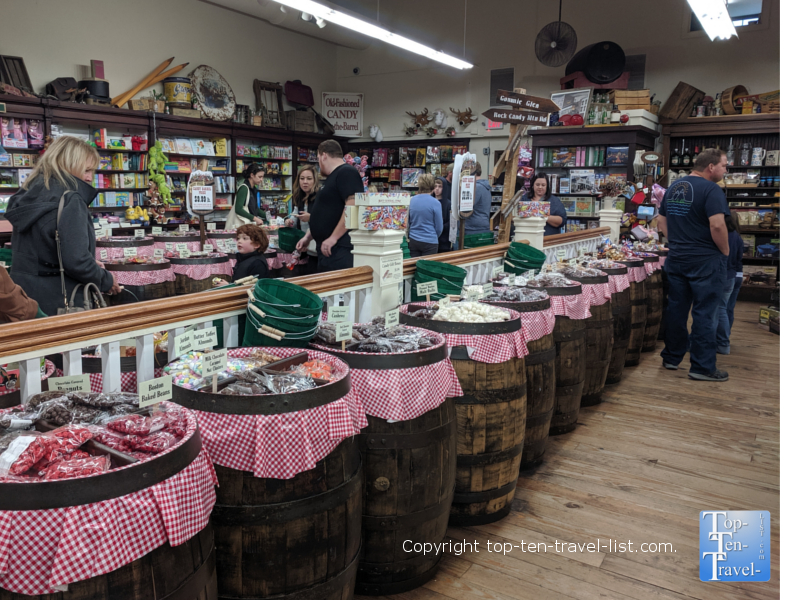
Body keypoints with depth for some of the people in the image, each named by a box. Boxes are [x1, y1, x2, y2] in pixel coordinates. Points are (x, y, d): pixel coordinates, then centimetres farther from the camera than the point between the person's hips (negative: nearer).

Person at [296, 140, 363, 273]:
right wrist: (308, 237, 25)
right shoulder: (333, 177, 23)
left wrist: (334, 237, -22)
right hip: (326, 248, 10)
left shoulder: (347, 172, -9)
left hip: (340, 248, -10)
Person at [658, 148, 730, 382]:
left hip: (676, 258, 7)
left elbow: (661, 223, 16)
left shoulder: (673, 188, 10)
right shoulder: (711, 190, -14)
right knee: (704, 314, -1)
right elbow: (717, 225, -23)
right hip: (706, 261, -7)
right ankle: (703, 367, 4)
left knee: (676, 309, 12)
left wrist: (678, 243, 15)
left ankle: (671, 358, 21)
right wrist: (725, 251, -9)